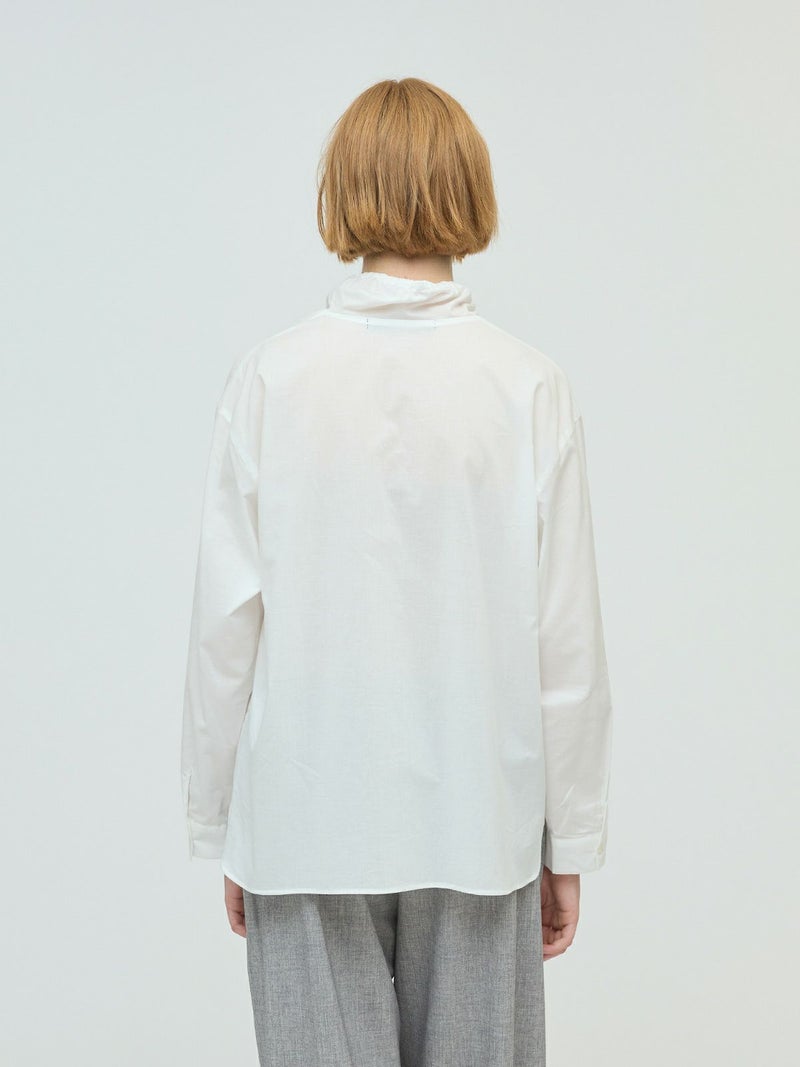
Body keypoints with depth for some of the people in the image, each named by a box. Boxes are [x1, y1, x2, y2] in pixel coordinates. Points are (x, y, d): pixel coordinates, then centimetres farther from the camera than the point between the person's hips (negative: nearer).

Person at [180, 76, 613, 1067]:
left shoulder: (270, 377, -8)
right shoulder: (530, 386, -8)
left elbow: (226, 622, -5)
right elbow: (565, 639, -6)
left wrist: (218, 823, 7)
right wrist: (570, 841, 5)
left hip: (308, 821, 0)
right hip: (478, 822, 1)